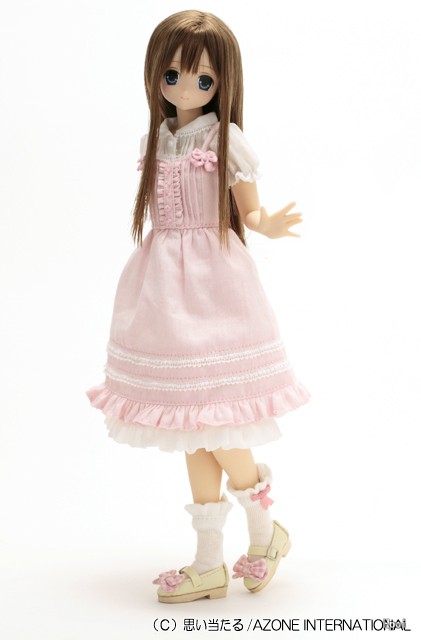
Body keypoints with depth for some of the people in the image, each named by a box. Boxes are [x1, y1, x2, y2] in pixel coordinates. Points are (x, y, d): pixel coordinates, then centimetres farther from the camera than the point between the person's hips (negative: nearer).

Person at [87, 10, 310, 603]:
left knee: (210, 422, -7)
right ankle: (209, 564, 18)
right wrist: (149, 281, 16)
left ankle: (265, 530, 19)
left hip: (212, 286, -6)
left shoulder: (226, 138, -5)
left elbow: (249, 210, -5)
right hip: (166, 284, 7)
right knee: (193, 429, 9)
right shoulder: (159, 138, 11)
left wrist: (269, 225, -27)